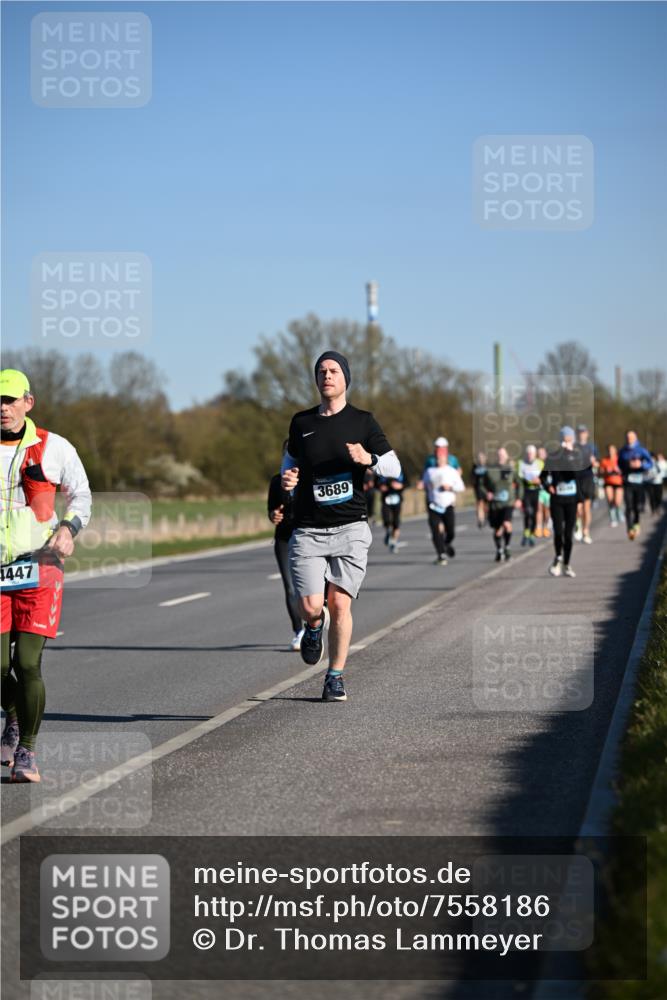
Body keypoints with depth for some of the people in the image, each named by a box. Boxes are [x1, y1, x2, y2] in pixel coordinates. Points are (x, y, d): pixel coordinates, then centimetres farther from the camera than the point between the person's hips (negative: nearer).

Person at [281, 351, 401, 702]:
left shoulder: (362, 422, 4)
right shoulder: (301, 423, 9)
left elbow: (394, 468, 4)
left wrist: (369, 459, -17)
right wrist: (287, 479, 1)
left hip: (350, 528, -1)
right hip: (308, 530, 1)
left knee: (339, 604, -7)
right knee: (310, 607, -10)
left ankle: (335, 677, 9)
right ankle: (314, 627, 27)